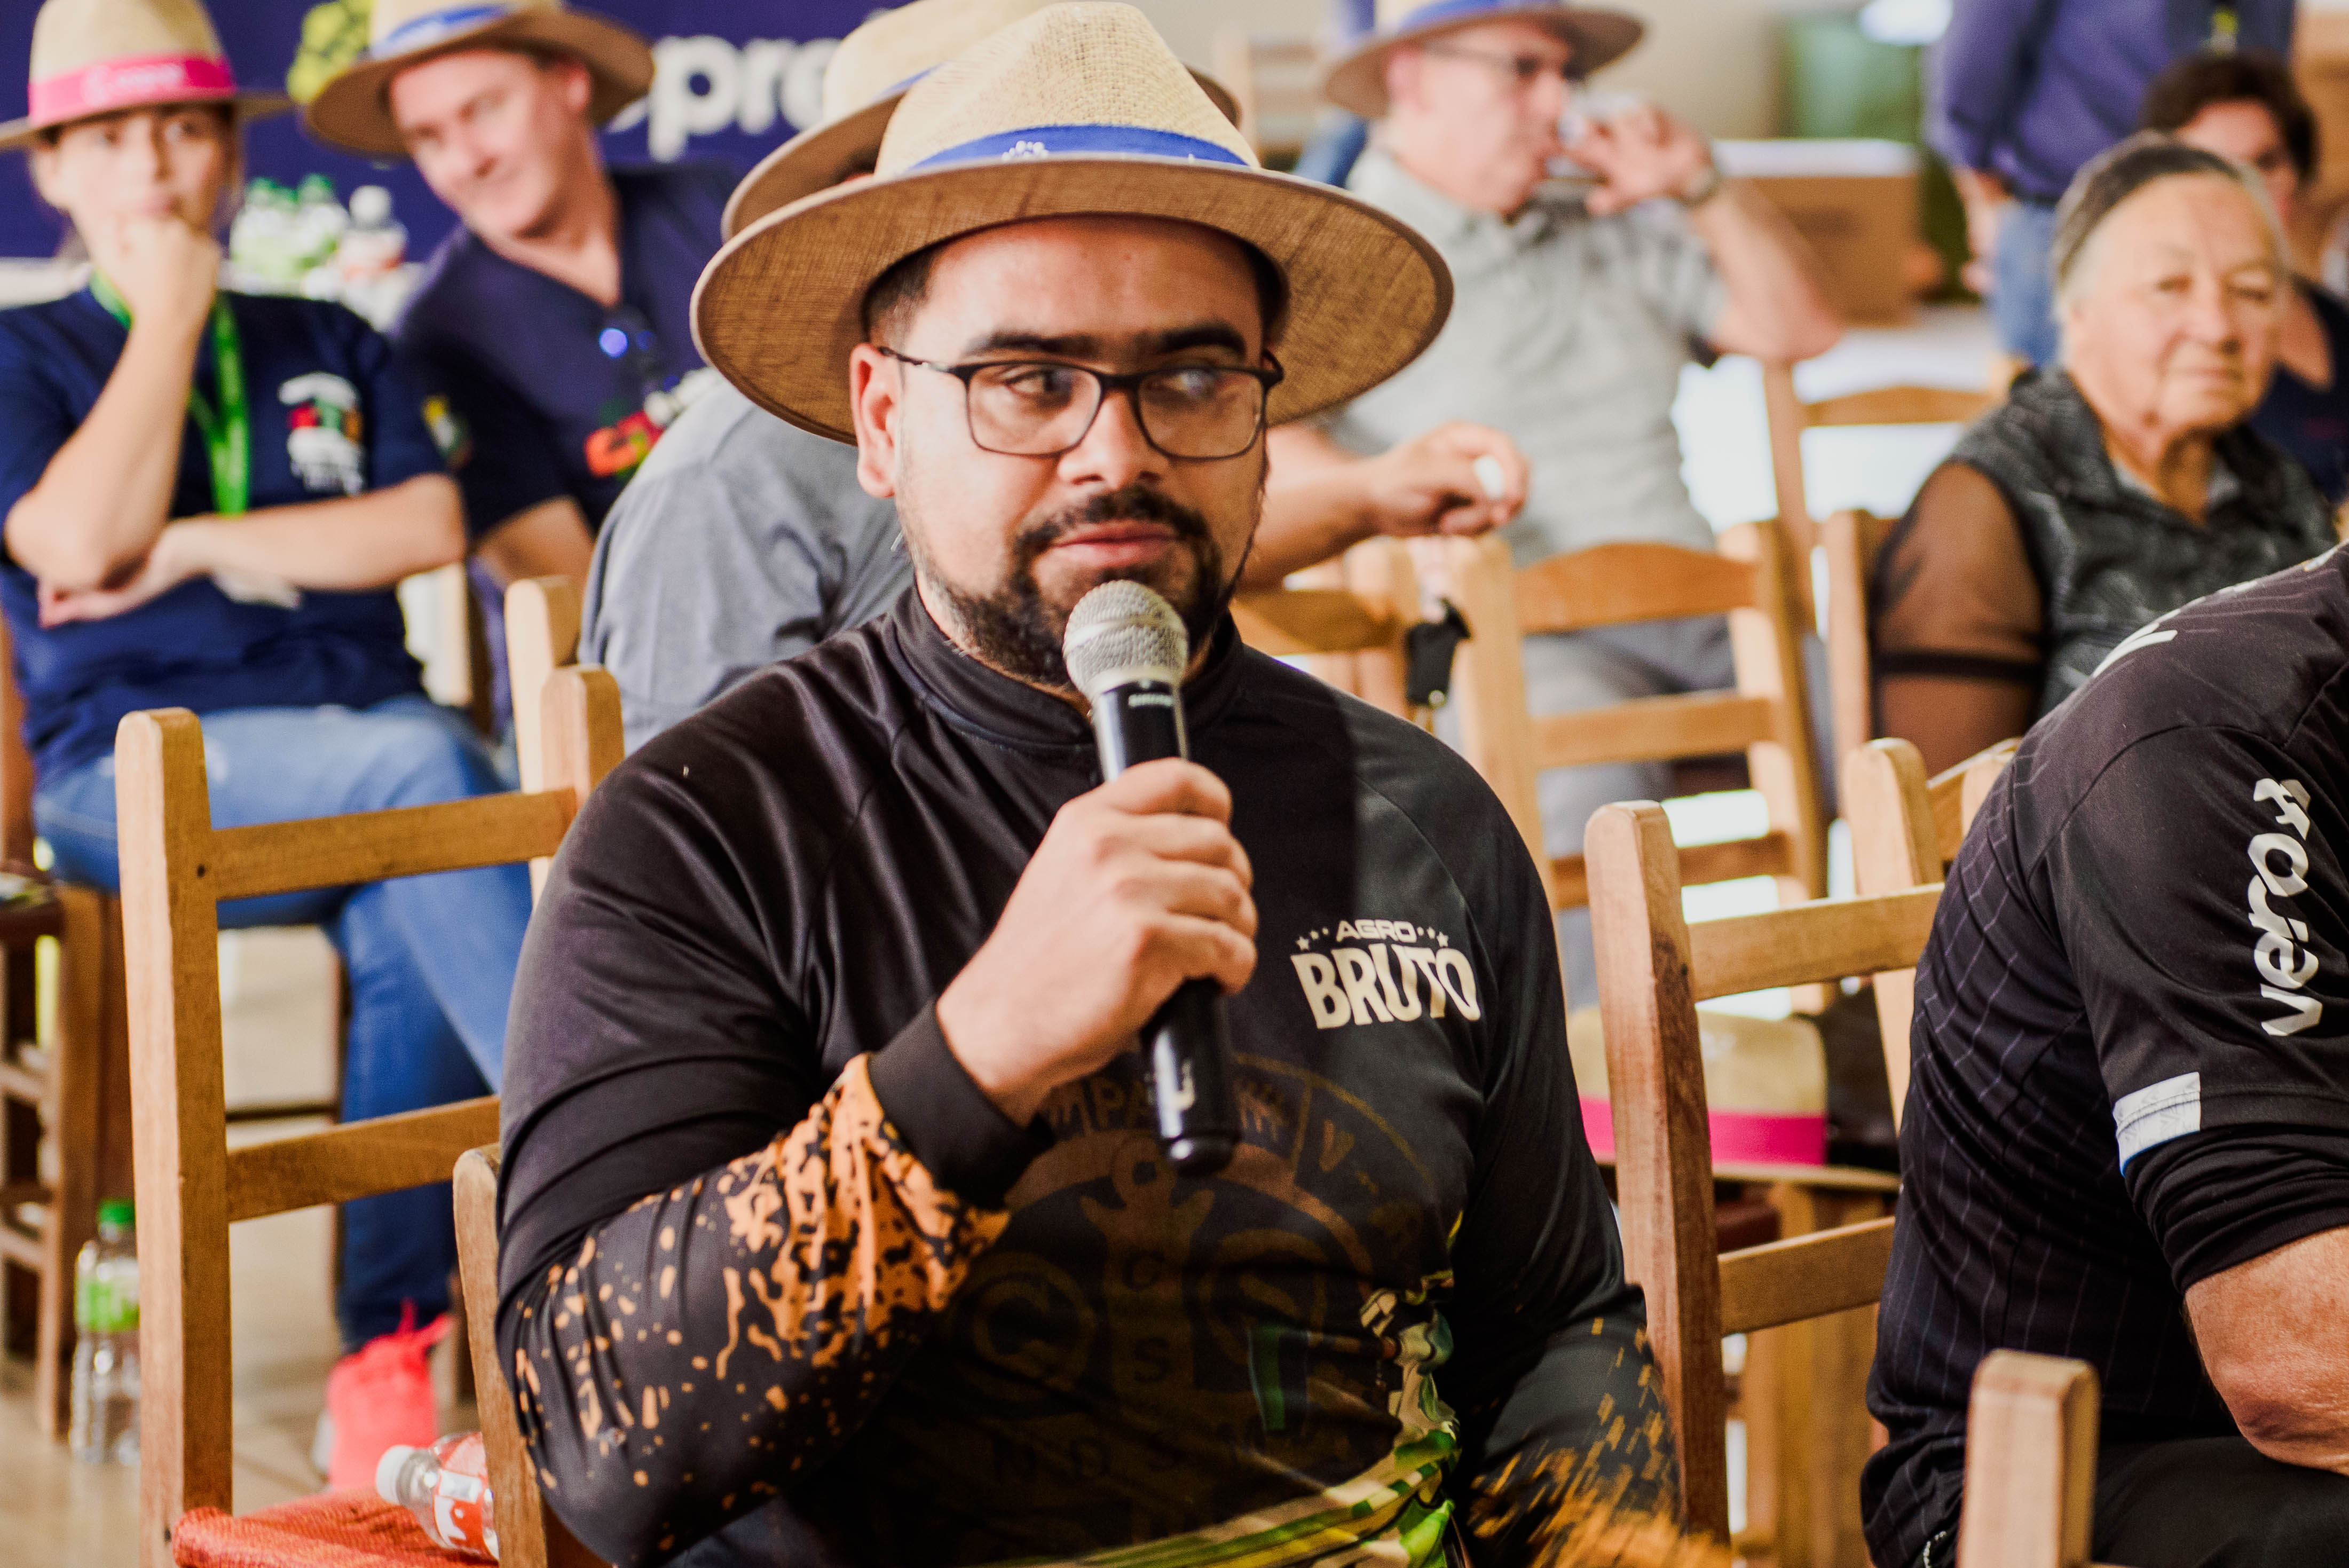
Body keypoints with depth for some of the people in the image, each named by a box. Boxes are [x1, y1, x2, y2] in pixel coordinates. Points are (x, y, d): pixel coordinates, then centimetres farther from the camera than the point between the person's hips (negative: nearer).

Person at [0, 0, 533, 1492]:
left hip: (366, 718, 3)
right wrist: (170, 314, 0)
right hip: (139, 765, -3)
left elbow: (431, 525, 5)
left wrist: (203, 547, -3)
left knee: (410, 928, -33)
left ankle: (387, 1363, -27)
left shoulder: (330, 345, 22)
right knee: (423, 771, -34)